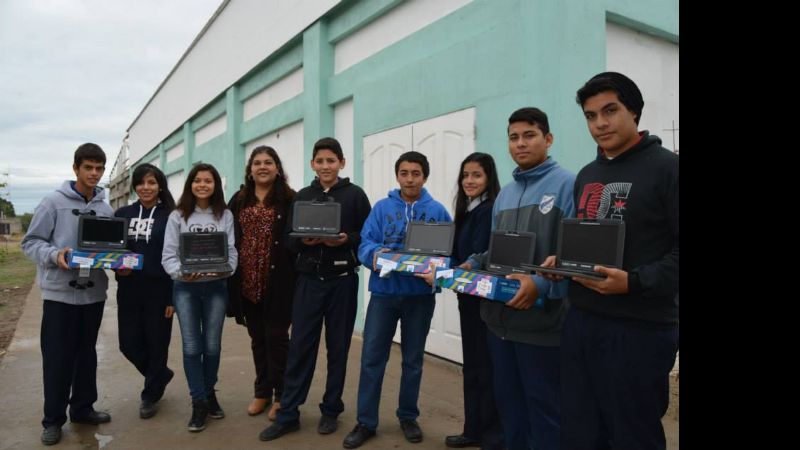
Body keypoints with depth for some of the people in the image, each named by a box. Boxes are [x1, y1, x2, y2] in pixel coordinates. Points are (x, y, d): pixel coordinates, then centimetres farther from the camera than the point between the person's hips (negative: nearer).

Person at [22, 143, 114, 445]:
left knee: (87, 354, 15)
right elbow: (31, 242, -6)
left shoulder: (106, 209, 5)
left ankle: (82, 408, 29)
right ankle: (53, 419, 18)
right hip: (59, 292, -4)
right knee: (57, 358, 3)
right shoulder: (53, 202, -6)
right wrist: (54, 255, -23)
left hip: (94, 292, 4)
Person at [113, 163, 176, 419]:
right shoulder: (123, 214, 7)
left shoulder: (170, 216, -5)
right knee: (129, 344, 8)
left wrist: (173, 296, -10)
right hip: (129, 290, 4)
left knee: (156, 344, 7)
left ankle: (150, 395, 28)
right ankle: (161, 375, 36)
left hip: (159, 291, -4)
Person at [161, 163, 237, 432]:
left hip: (216, 286, 1)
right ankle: (199, 402, 14)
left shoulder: (225, 216, 3)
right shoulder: (177, 216, 0)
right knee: (192, 347, 2)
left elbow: (232, 252, -1)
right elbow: (168, 255, -2)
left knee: (212, 346, 9)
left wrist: (226, 268, -21)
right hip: (185, 287, -1)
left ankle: (209, 393, 30)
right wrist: (181, 272, -20)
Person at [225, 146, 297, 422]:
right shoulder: (239, 200, 10)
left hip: (278, 281, -4)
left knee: (276, 337, 1)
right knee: (258, 338, 15)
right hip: (248, 281, 4)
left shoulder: (289, 199, -2)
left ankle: (281, 396, 17)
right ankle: (262, 391, 29)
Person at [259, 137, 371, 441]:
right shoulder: (302, 196, 8)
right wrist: (304, 240, -13)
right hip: (309, 280, 2)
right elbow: (288, 238, 7)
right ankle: (288, 414, 17)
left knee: (338, 347, 9)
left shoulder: (354, 195, 0)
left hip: (342, 281, -2)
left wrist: (346, 239, -19)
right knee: (300, 347, 5)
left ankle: (331, 411, 25)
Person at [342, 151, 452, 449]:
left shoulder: (437, 211, 0)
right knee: (372, 357, 3)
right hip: (384, 292, 0)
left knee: (412, 359, 14)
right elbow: (365, 243, -4)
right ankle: (366, 422, 18)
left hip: (420, 295, 0)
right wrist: (375, 253, -26)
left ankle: (408, 417, 31)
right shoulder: (382, 207, 2)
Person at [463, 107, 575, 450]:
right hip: (499, 316, 7)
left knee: (543, 407, 8)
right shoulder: (504, 194, 15)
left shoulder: (566, 185, -9)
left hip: (541, 318, -7)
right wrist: (473, 265, 3)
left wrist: (542, 284, -29)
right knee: (507, 400, 20)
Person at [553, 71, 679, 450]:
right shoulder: (586, 176, 15)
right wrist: (562, 262, 4)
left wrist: (635, 283, -24)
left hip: (640, 327, -6)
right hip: (581, 321, 7)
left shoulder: (666, 167, -7)